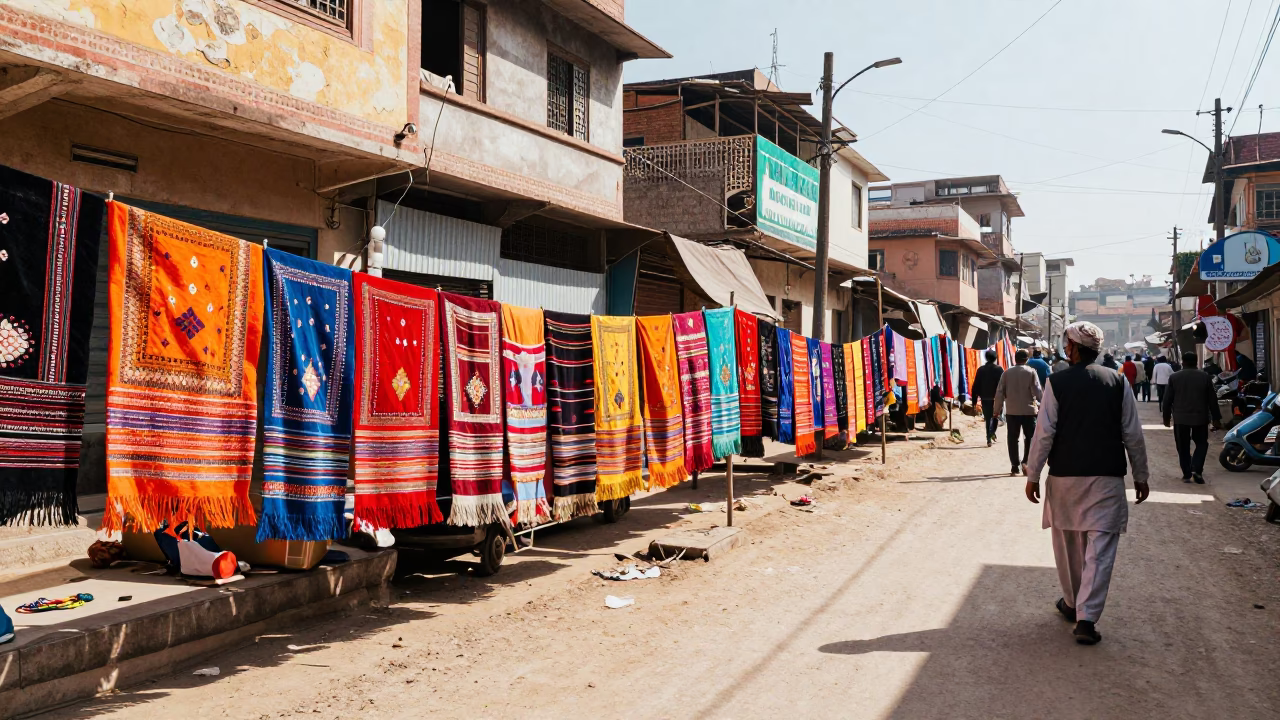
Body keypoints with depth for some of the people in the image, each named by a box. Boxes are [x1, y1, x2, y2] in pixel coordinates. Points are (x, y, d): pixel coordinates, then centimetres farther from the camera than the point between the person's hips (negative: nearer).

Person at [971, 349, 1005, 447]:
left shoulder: (981, 370, 2)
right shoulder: (999, 369, -4)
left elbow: (976, 385, 1)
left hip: (985, 398, 1)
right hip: (996, 398, -1)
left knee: (988, 418, 6)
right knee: (995, 416, 18)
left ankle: (989, 439, 0)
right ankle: (992, 432, -2)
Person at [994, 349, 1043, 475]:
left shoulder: (1007, 373, 3)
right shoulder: (1031, 372, -3)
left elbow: (1000, 392, 1)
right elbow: (1037, 391, -7)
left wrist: (997, 409, 8)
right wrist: (1041, 405, 2)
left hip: (1011, 411, 2)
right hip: (1029, 410, -2)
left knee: (1013, 439, 6)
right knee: (1030, 437, 9)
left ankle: (1015, 466, 5)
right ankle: (1026, 461, -6)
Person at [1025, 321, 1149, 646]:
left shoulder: (1057, 383, -4)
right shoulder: (1118, 382, 0)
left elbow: (1044, 432, -7)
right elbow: (1133, 434, 2)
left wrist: (1033, 475, 0)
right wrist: (1140, 475, 12)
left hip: (1065, 476, 0)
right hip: (1107, 476, 0)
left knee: (1067, 542, 16)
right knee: (1100, 546, -1)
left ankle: (1072, 603, 31)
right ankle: (1086, 617, -10)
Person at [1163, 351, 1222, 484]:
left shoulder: (1174, 377, -2)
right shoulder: (1205, 376, -1)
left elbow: (1167, 399, 0)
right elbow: (1212, 399, 1)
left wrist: (1166, 417, 10)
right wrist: (1216, 418, 8)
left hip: (1180, 418, 0)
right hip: (1200, 417, 0)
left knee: (1183, 447, 7)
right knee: (1201, 444, 13)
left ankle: (1186, 474, 7)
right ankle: (1196, 469, -4)